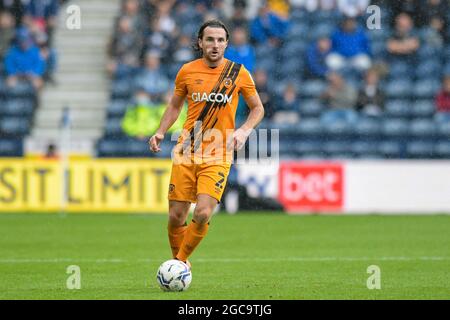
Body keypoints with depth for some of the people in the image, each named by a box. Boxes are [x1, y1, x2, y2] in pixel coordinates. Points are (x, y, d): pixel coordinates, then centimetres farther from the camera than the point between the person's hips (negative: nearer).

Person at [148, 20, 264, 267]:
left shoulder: (238, 73, 1)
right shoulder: (187, 71, 4)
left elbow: (257, 108, 11)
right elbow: (175, 105, 19)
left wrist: (244, 130, -7)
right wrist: (160, 132, 4)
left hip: (218, 156, -2)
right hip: (186, 153, 2)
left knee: (203, 213, -17)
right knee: (176, 217, -1)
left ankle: (180, 262, 3)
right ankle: (179, 262, 24)